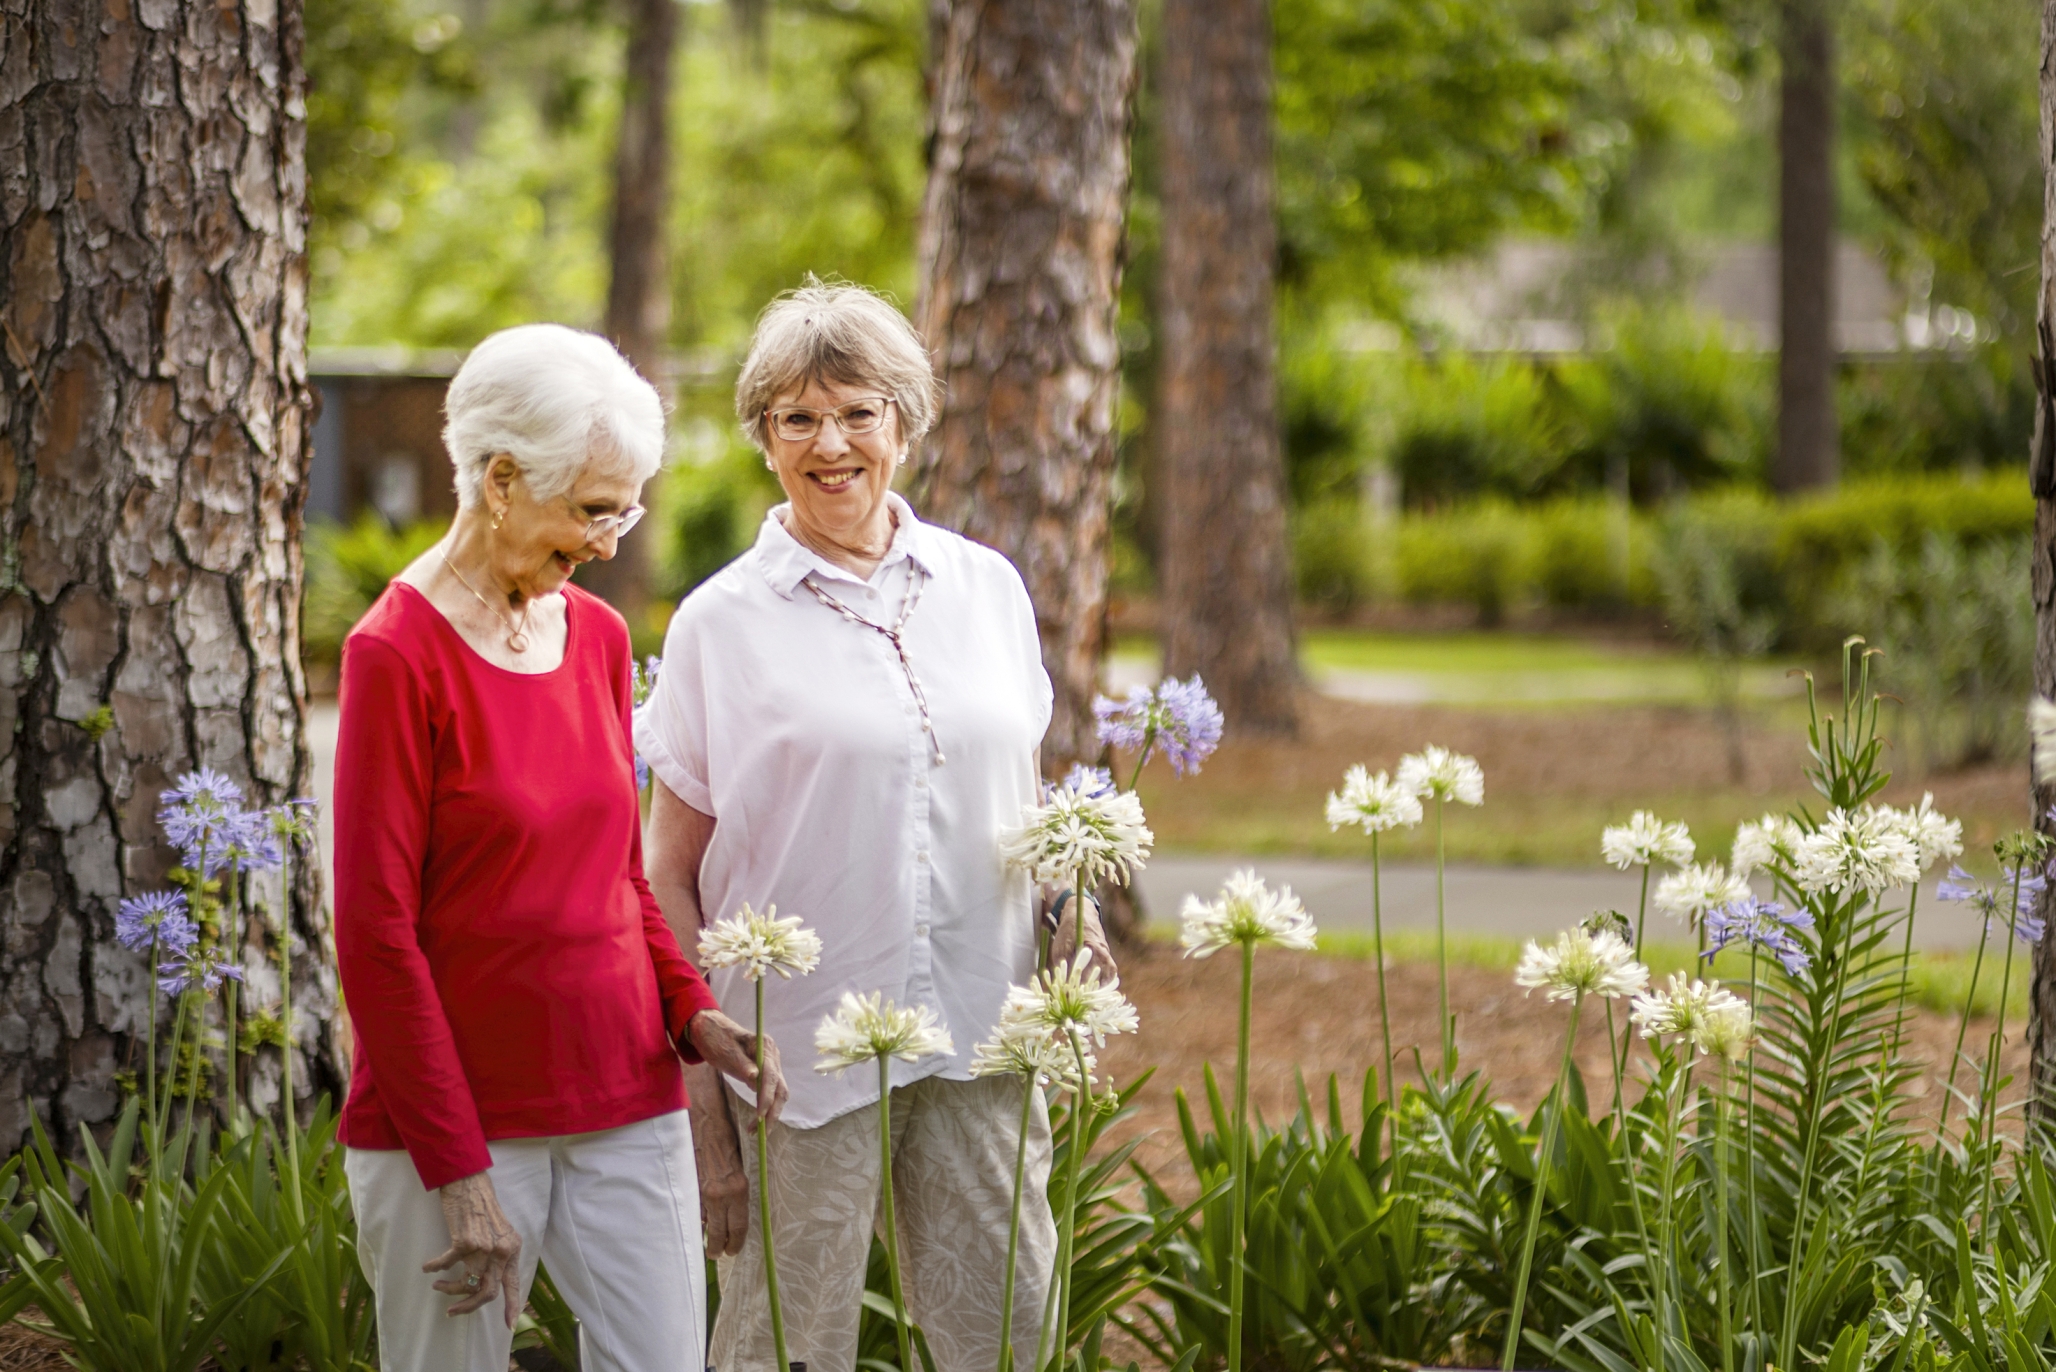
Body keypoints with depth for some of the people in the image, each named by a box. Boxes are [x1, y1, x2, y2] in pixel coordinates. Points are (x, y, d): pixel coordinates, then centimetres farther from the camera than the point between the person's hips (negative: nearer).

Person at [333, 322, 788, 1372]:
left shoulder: (600, 636, 9)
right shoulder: (399, 654, -10)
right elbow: (376, 936, -11)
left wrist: (690, 1011, -1)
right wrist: (458, 1174, -13)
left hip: (628, 1103, 6)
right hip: (456, 1117, -6)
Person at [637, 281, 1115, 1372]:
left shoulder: (986, 589, 9)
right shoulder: (721, 622, -1)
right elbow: (672, 879, -1)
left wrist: (1073, 908, -2)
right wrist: (702, 1110, -7)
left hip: (976, 1036, 3)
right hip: (801, 1047, -3)